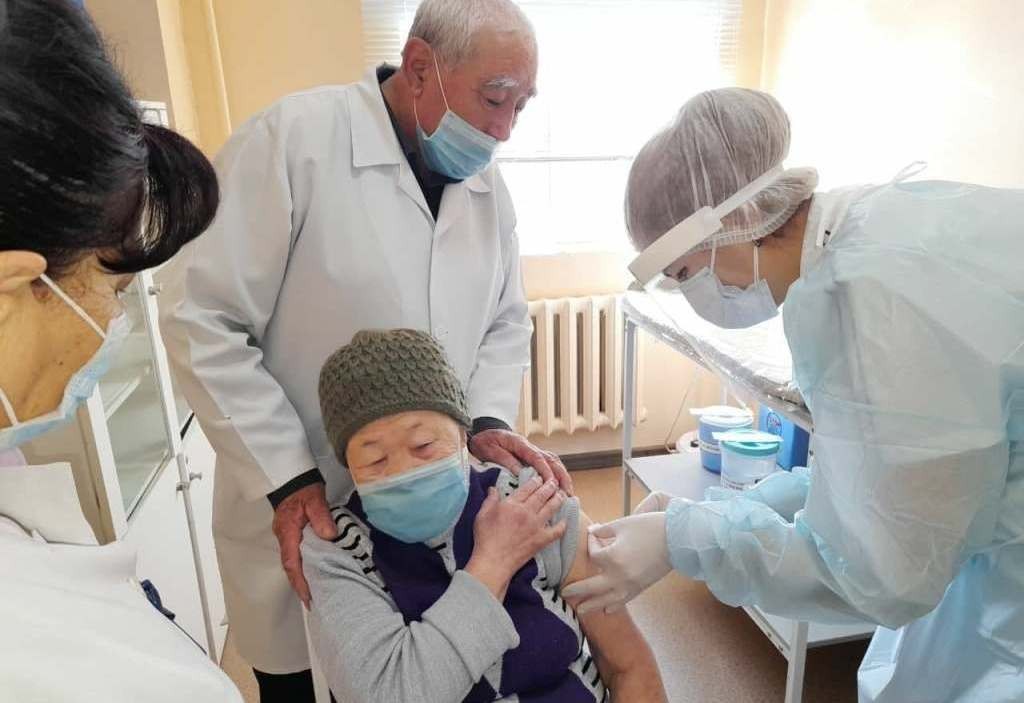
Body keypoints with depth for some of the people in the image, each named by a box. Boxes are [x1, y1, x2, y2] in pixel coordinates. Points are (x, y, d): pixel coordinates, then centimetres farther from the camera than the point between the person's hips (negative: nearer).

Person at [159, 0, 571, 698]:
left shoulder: (488, 183, 3)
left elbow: (505, 324, 9)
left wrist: (489, 421, -9)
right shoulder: (293, 138, -14)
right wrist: (287, 478, -18)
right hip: (301, 518, -4)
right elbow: (204, 321, -15)